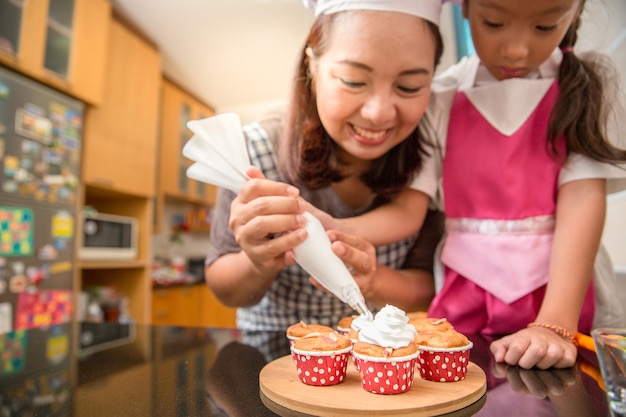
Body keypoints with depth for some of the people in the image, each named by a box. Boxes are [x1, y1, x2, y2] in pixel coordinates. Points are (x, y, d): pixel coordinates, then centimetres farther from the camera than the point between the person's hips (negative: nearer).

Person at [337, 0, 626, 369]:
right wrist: (332, 231, -24)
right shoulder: (443, 100, 2)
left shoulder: (588, 84, 3)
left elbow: (583, 199, -8)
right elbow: (407, 210, -6)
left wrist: (555, 324, -19)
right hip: (463, 301, 0)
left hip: (565, 291, 1)